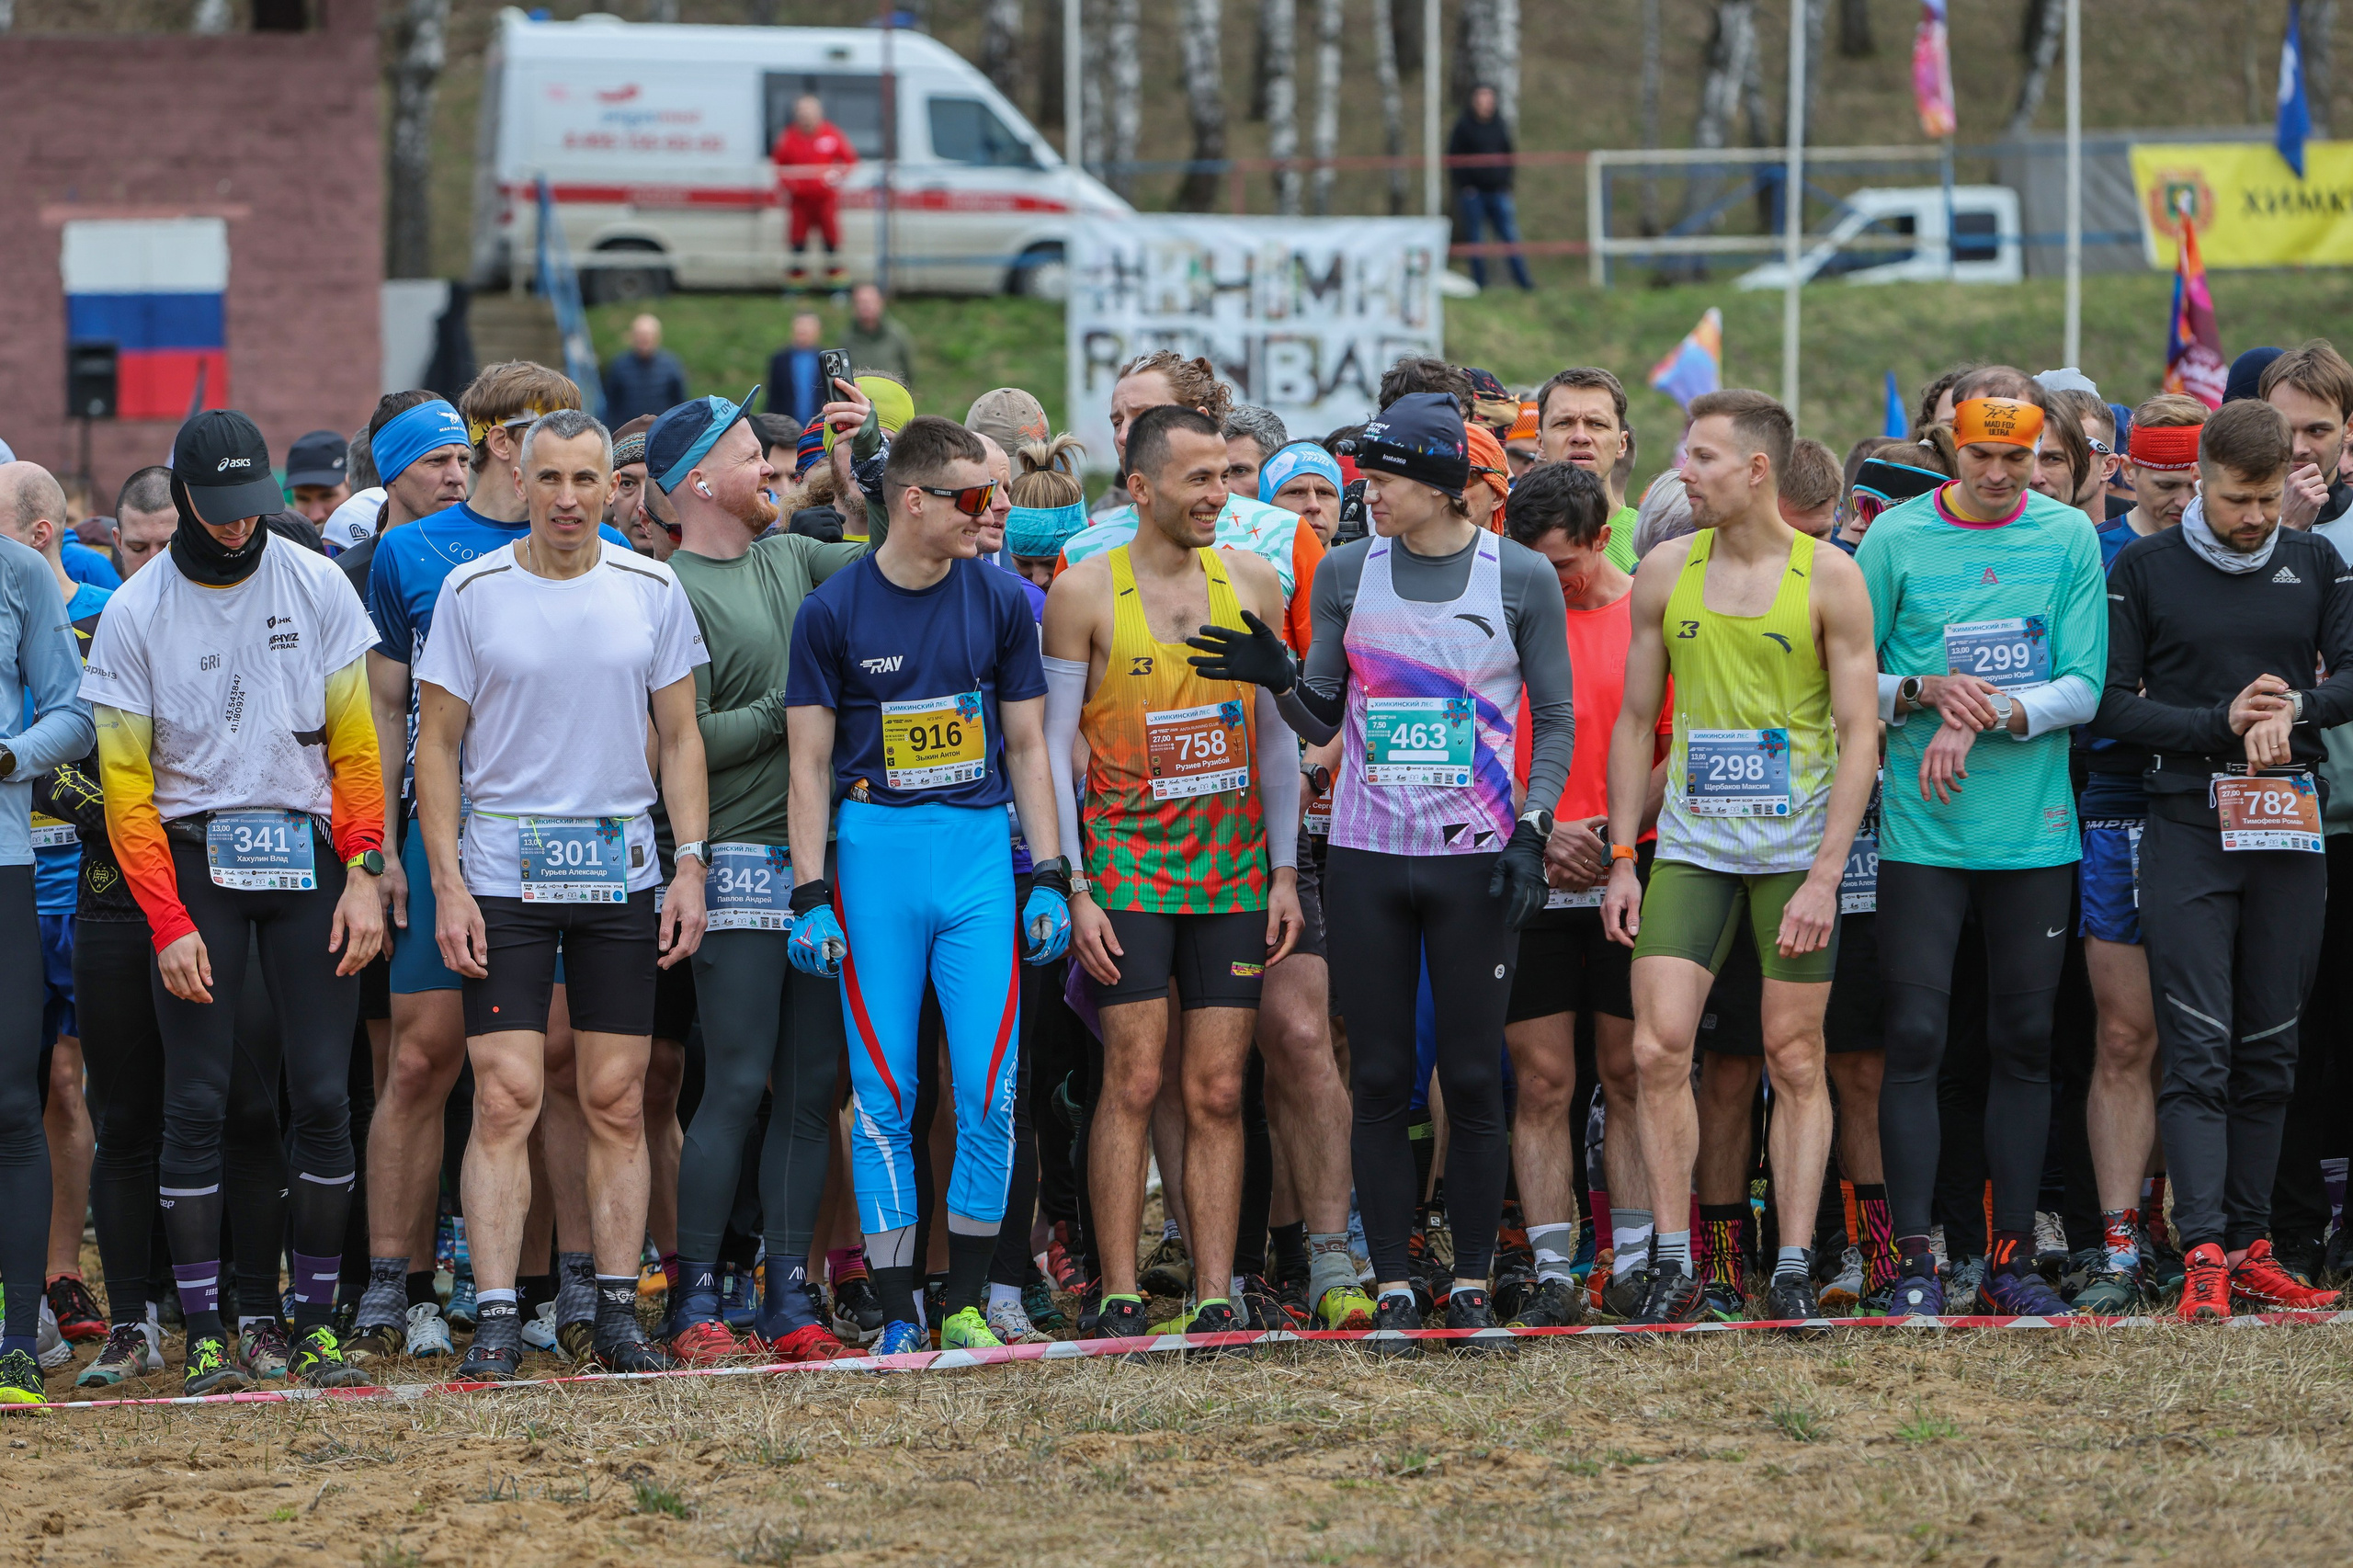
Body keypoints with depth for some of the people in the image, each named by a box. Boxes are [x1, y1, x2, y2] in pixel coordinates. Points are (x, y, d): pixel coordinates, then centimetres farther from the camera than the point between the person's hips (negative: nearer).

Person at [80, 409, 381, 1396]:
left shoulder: (316, 588, 2)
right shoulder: (134, 613, -2)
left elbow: (355, 746, 6)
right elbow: (126, 784, -2)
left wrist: (364, 875, -4)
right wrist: (169, 923, -9)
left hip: (308, 857, 1)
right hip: (192, 860, -1)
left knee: (323, 1093, -4)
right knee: (195, 1100, -5)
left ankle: (315, 1325, 4)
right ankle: (205, 1336, -1)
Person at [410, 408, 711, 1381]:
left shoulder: (652, 591, 5)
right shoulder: (473, 592, 0)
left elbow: (679, 737, 10)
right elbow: (435, 744, 2)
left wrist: (691, 866, 1)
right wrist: (448, 884, -5)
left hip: (621, 870, 2)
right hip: (504, 870, -2)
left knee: (617, 1101, 3)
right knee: (506, 1096, -8)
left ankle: (618, 1313, 9)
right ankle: (496, 1320, -7)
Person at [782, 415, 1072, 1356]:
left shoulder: (1000, 600, 7)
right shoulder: (834, 610, -1)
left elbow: (1026, 748, 11)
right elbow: (810, 764, 1)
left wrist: (1049, 879, 5)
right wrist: (811, 897, -6)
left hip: (979, 851, 2)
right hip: (875, 850, -2)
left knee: (990, 1092, -4)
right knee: (884, 1095, -1)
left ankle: (966, 1304, 7)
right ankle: (896, 1315, 5)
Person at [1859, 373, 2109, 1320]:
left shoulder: (2069, 539, 4)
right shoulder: (1894, 541, 0)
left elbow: (2083, 688, -1)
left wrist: (1987, 716, -14)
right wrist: (1926, 691, -15)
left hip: (2035, 835, 2)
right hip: (1922, 837, -2)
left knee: (2025, 1043, 5)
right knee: (1915, 1037, -6)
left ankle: (2012, 1259, 11)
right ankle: (1915, 1261, -2)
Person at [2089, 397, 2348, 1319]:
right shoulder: (2145, 569, 2)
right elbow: (2110, 703, -1)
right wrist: (2220, 724, -12)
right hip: (2188, 833, -3)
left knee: (2269, 1054, 6)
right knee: (2198, 1052, -10)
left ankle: (2249, 1249, 10)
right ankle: (2204, 1253, -17)